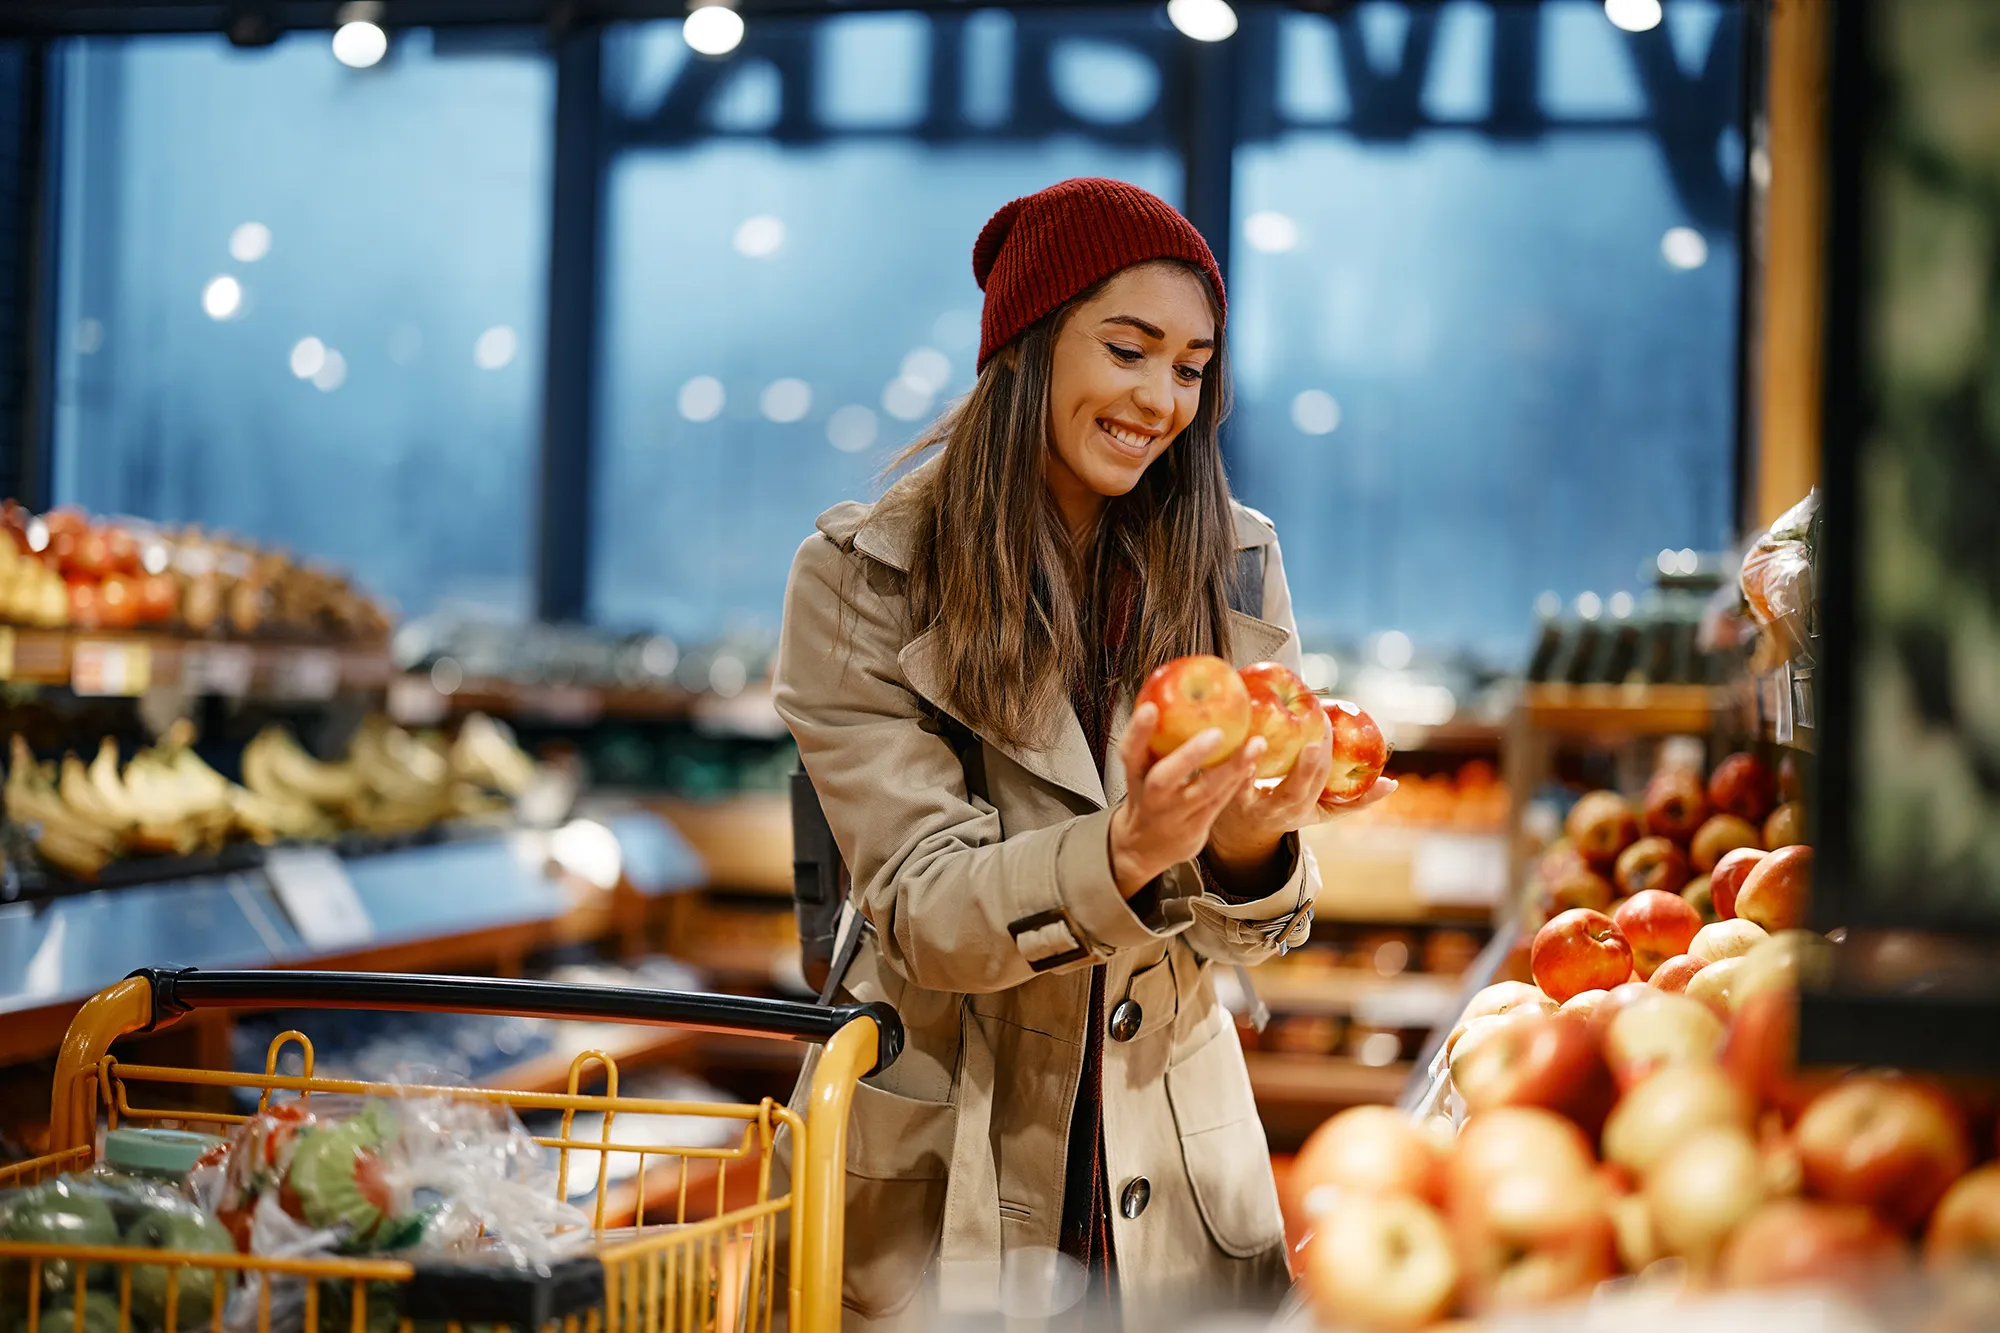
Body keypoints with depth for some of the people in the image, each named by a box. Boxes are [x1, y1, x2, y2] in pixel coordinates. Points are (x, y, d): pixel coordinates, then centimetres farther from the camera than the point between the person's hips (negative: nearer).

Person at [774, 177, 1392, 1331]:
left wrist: (1248, 845, -28)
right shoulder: (862, 579, -10)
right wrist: (1125, 851, -34)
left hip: (1174, 1173, 3)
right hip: (936, 1181, -2)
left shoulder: (1231, 564, -2)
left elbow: (1240, 933, -5)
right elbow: (920, 910, -17)